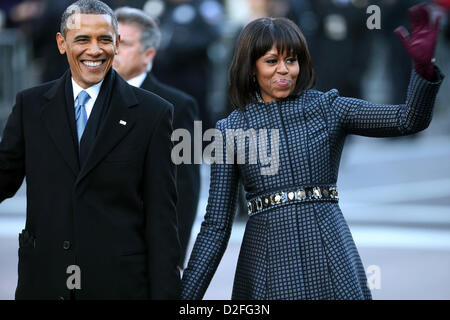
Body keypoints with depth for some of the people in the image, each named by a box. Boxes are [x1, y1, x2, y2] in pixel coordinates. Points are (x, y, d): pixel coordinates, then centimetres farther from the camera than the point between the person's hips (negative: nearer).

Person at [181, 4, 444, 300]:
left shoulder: (328, 108, 4)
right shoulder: (231, 131, 5)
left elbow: (409, 120, -8)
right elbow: (217, 224, 6)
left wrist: (424, 67, -26)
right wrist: (187, 295, -1)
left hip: (331, 257, 0)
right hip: (267, 262, 0)